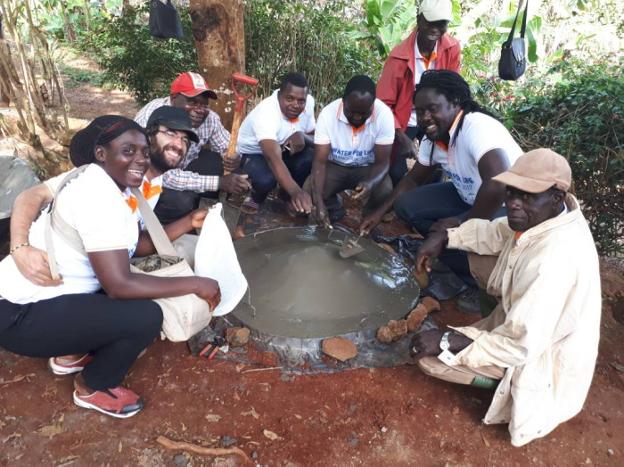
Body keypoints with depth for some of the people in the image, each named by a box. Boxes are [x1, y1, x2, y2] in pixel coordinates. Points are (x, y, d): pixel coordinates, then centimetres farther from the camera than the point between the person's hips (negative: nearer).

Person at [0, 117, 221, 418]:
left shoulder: (104, 185, 5)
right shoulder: (99, 196, -26)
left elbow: (140, 246, 7)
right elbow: (119, 285, -30)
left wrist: (189, 222, 2)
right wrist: (195, 284, -24)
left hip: (38, 295, 10)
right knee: (146, 316, -22)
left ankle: (74, 353, 21)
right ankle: (92, 387, 6)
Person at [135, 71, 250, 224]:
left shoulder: (209, 117, -17)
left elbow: (227, 146, -2)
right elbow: (165, 176, -37)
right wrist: (219, 182, -41)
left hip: (181, 169, 6)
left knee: (221, 162, -15)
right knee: (180, 202, -32)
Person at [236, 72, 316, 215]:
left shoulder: (309, 102, -16)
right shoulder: (265, 113, -36)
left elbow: (314, 138, -4)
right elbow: (274, 159, -49)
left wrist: (302, 136, -30)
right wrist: (296, 191, -65)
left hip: (283, 149, 6)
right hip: (252, 153, -5)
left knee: (312, 157, -25)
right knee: (266, 179, -37)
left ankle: (287, 195, 4)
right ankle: (256, 197, 2)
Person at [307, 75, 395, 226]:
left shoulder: (384, 114, -23)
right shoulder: (327, 114, -22)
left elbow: (382, 162, -20)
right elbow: (320, 161, -22)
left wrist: (371, 182, -44)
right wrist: (319, 201, -37)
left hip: (367, 168, 0)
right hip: (335, 166, 1)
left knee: (386, 192, -31)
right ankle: (334, 209, 9)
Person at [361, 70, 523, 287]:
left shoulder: (478, 128, -30)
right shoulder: (432, 138, -5)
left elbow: (497, 185, -43)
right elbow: (413, 179, 9)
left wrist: (465, 223, -27)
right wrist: (380, 211, -1)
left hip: (513, 206, -8)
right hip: (470, 198, 8)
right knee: (406, 205, -5)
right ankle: (460, 252, 6)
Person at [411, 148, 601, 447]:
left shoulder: (553, 261, -39)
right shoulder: (545, 213, -13)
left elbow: (520, 346, -33)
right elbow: (495, 233, 6)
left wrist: (446, 341, -27)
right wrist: (445, 237, -9)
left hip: (539, 355, -8)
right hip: (525, 319, 9)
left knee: (429, 356, -13)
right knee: (476, 256, 9)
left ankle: (506, 384, 5)